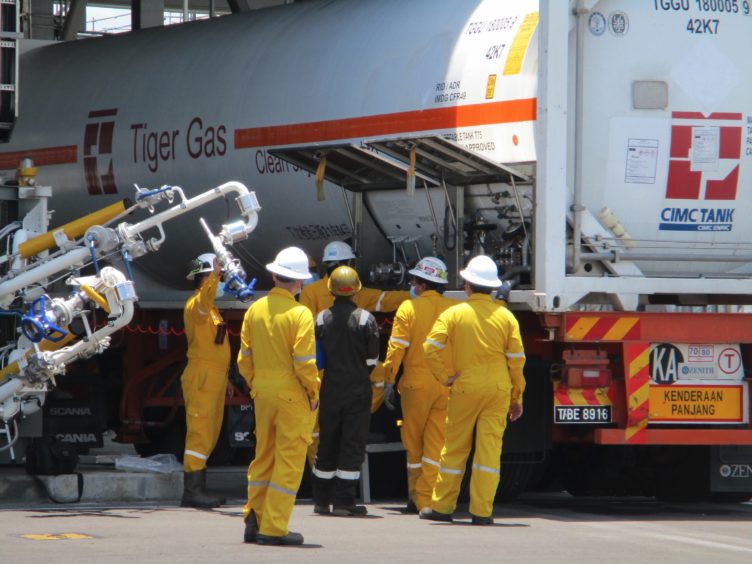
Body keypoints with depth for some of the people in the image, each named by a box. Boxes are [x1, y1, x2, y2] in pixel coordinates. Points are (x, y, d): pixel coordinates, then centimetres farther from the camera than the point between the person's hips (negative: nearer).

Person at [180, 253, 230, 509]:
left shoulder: (211, 308, 20)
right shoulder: (195, 304, -11)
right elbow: (204, 300, -37)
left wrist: (224, 375, 26)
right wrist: (214, 276, -49)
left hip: (215, 378, 10)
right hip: (202, 378, -10)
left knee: (209, 435, 13)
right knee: (200, 433, -11)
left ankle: (198, 489, 19)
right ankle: (192, 490, -12)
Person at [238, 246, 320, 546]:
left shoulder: (254, 310, 6)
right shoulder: (299, 314, -12)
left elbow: (244, 358, 9)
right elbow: (304, 361, -16)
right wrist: (313, 392, -4)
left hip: (262, 392, 6)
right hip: (292, 393, -6)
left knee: (263, 455, 17)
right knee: (289, 459, 0)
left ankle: (254, 519, 16)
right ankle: (273, 528, -1)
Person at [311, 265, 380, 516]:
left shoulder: (321, 319, -2)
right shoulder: (365, 319, -8)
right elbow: (372, 359, -5)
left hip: (329, 389, 3)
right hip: (358, 390, -3)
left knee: (327, 442, 12)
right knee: (353, 445, 1)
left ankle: (321, 500, 17)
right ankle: (343, 501, -4)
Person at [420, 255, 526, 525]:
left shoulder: (454, 313, -2)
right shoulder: (506, 316, 3)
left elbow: (431, 347, -13)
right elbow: (517, 359, 2)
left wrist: (444, 377, -2)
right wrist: (516, 398, 8)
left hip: (465, 388, -1)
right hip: (498, 389, 1)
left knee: (455, 447, 9)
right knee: (490, 447, 0)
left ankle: (442, 506, 14)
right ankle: (482, 511, -3)